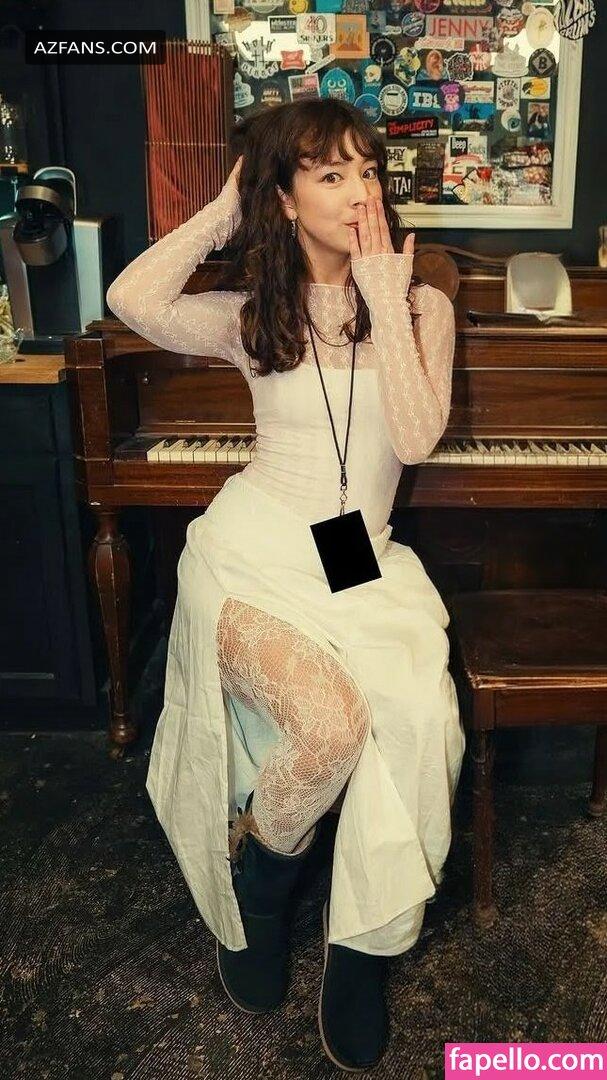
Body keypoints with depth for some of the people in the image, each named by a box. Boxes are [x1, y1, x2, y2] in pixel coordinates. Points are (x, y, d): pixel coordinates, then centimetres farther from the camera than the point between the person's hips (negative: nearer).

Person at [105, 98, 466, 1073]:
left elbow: (415, 437, -8)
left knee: (420, 718, -26)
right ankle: (257, 883, 10)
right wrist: (223, 210, 0)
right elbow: (133, 300, -12)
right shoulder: (255, 314, 8)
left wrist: (383, 299, -8)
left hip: (362, 566, 2)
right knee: (331, 722, -27)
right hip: (254, 553, -1)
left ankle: (364, 952, 1)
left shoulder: (421, 305, 8)